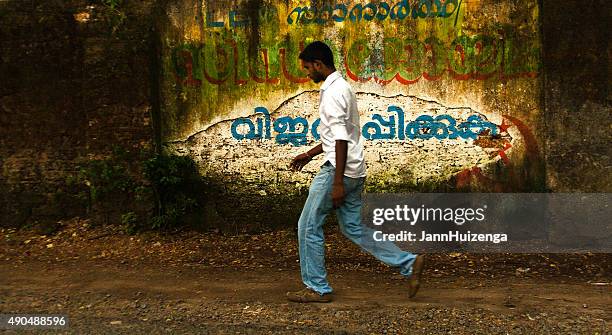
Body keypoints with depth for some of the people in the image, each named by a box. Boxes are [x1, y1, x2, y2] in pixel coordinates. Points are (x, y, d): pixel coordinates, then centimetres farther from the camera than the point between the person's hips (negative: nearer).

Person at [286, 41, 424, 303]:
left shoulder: (333, 92, -15)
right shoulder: (340, 87, 17)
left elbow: (341, 139, -21)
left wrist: (337, 182, -22)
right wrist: (310, 154, 26)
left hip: (340, 170, -10)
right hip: (354, 172, 10)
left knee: (309, 226, 1)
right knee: (353, 228, 13)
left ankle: (317, 288, 11)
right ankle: (409, 264, 12)